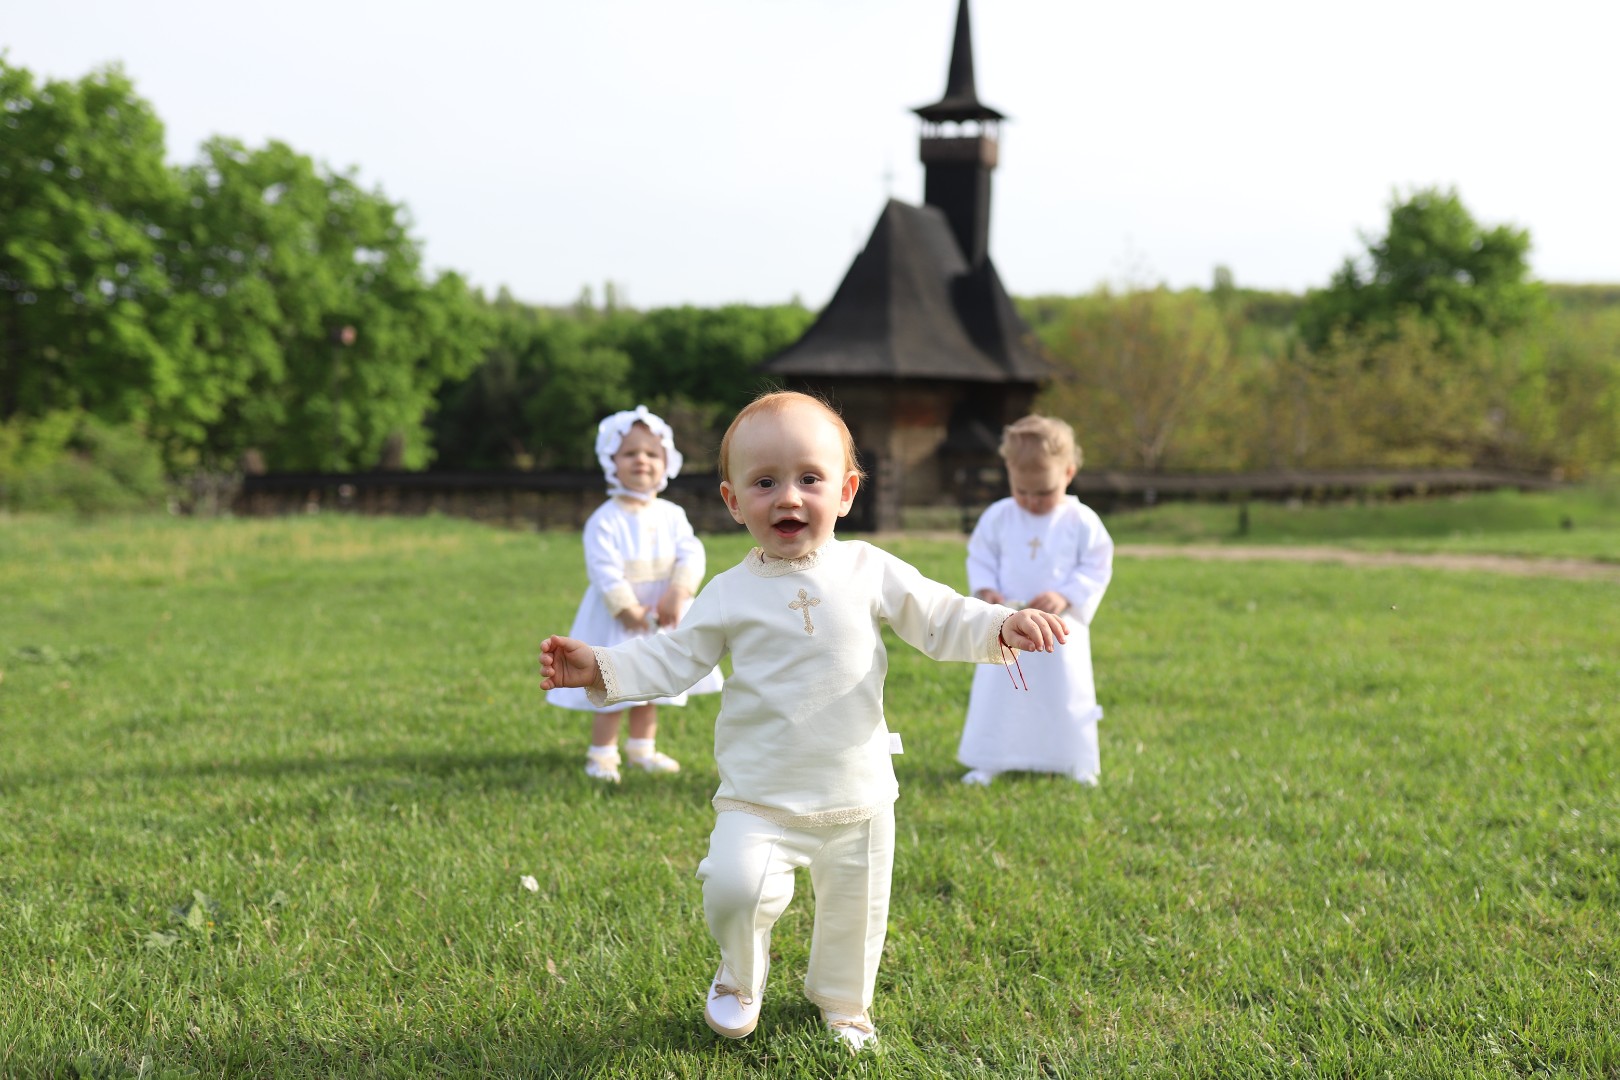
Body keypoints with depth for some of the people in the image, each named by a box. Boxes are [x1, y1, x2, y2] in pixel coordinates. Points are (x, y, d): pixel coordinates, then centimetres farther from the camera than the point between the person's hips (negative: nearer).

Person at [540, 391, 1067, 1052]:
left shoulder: (871, 572, -2)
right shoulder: (731, 594, -2)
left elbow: (942, 621, 3)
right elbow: (671, 659, 2)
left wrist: (1003, 628, -15)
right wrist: (600, 669, -11)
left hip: (857, 797, 2)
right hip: (758, 798, -1)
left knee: (854, 913, 14)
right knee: (735, 886, -23)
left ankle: (843, 1004, 44)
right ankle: (740, 974, 11)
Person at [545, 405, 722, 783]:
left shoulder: (671, 515, 1)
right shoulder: (605, 520, -15)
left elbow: (691, 554, -7)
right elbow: (604, 570, -20)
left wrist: (677, 595, -20)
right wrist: (630, 611, -21)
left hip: (661, 618, 5)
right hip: (617, 620, -5)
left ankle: (642, 750, 31)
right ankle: (601, 755, 10)